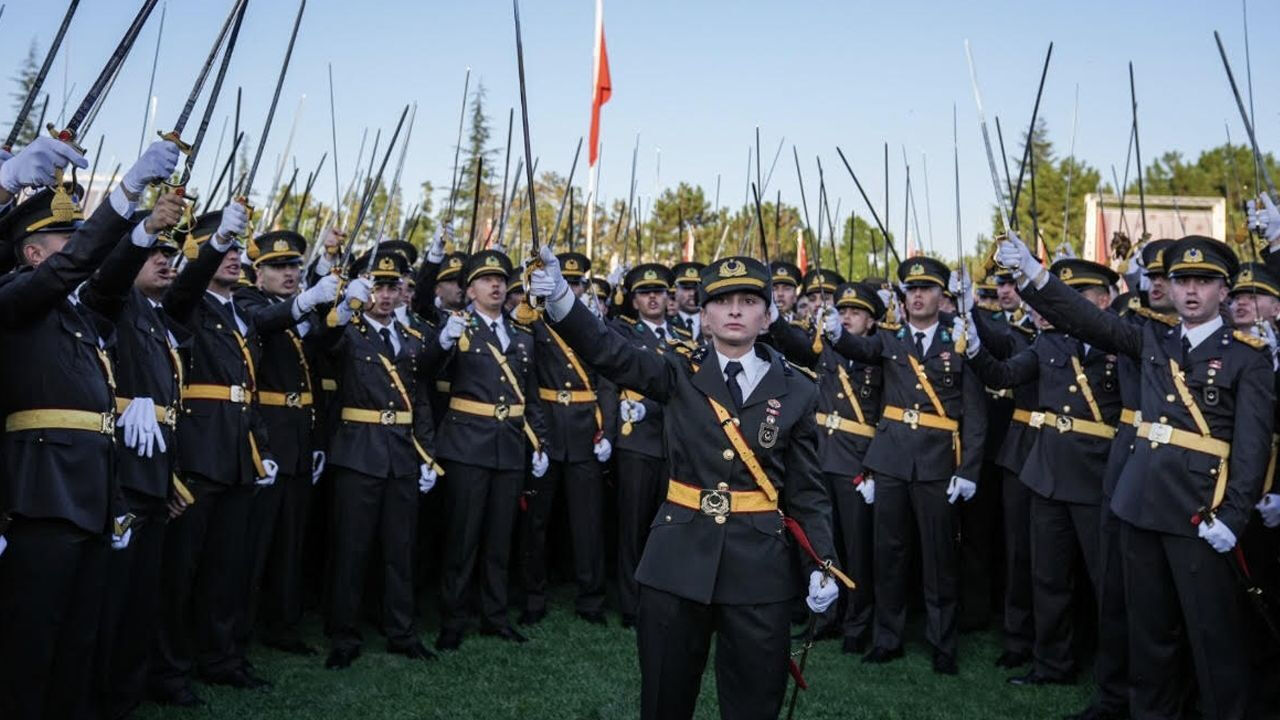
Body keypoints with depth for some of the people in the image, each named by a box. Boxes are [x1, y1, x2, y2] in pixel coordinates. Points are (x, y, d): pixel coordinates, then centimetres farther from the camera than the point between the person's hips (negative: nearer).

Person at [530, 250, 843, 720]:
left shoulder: (797, 391, 2)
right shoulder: (680, 374, 1)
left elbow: (807, 490, 4)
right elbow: (609, 352, -14)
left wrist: (823, 563, -7)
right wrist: (560, 298, -32)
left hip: (760, 565, 0)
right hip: (679, 558, 0)